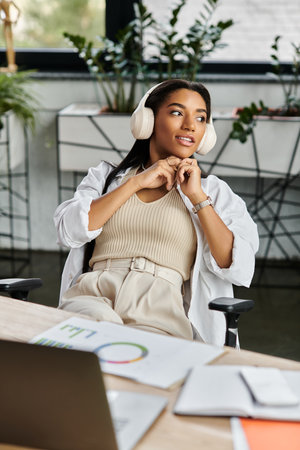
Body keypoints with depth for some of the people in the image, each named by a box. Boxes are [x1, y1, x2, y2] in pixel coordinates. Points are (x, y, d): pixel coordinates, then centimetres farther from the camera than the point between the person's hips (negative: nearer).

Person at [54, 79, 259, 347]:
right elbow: (69, 231, 2)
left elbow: (240, 271, 1)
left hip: (159, 307, -1)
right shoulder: (105, 175, 22)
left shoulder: (214, 191, 17)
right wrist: (137, 182, 1)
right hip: (94, 294, 1)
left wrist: (197, 196, -2)